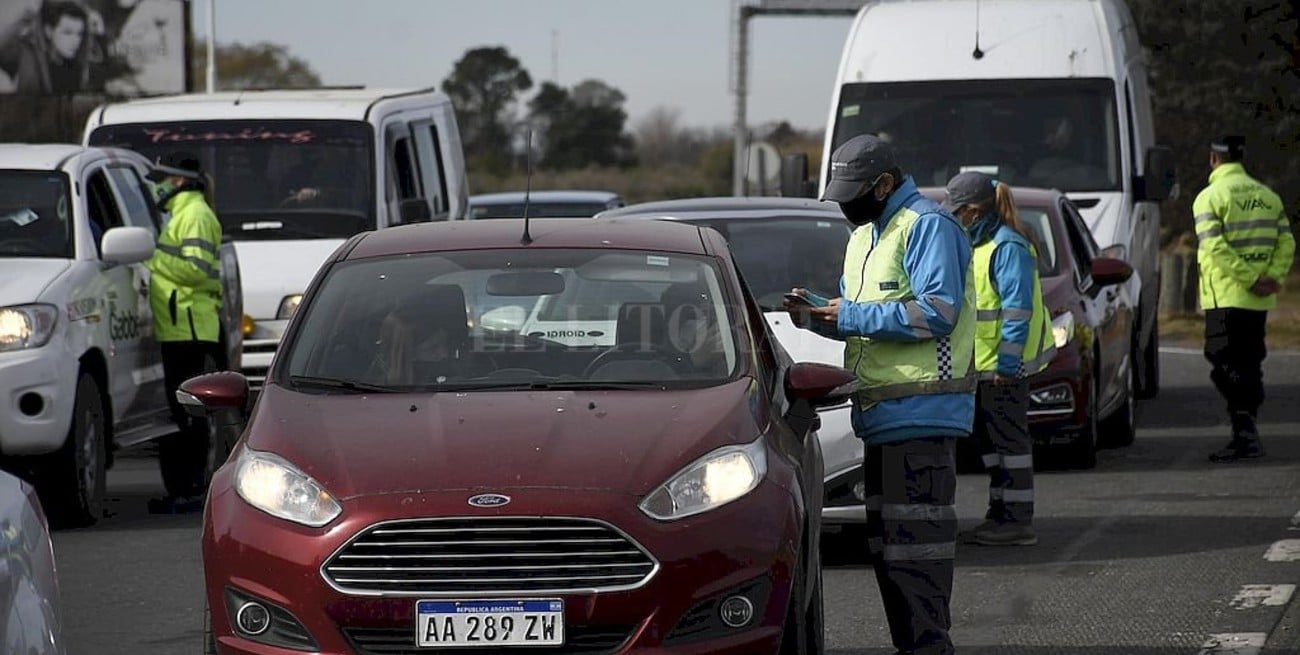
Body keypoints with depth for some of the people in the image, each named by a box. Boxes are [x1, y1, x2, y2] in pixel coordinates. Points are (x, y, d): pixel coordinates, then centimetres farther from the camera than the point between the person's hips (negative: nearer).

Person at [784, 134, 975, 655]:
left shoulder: (927, 227, -10)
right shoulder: (863, 236, 21)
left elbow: (937, 312, -19)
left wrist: (851, 315, -16)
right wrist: (816, 316, 5)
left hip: (921, 410, -10)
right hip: (882, 413, 10)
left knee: (914, 535, -12)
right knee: (884, 536, 12)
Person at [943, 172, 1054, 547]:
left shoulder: (1008, 247, -16)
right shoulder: (979, 244, 15)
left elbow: (1018, 310, -20)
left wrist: (1007, 362, -22)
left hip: (1004, 363, -10)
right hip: (983, 362, 10)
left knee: (1010, 438, -7)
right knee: (990, 439, 14)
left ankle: (1018, 522, -5)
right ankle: (1001, 514, 21)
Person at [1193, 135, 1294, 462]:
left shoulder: (1210, 197, -7)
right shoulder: (1268, 196, 11)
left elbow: (1215, 247, -18)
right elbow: (1286, 242, 3)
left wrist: (1250, 279, -16)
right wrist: (1273, 277, -6)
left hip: (1225, 297, -6)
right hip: (1259, 301, 6)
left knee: (1226, 366, -5)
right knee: (1250, 365, 14)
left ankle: (1245, 431, -19)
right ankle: (1247, 435, 17)